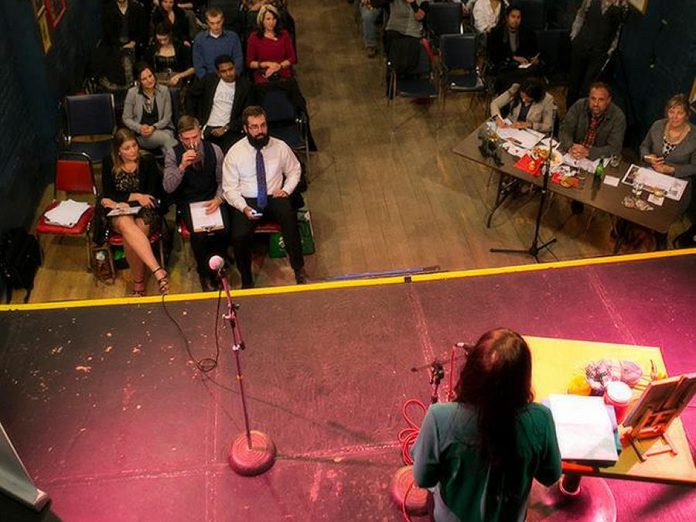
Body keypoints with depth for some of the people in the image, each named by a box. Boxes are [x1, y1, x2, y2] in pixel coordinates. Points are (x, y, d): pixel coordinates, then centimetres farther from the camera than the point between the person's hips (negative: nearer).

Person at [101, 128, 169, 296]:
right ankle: (158, 271, -46)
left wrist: (123, 202, -13)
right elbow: (108, 195, 1)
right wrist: (134, 196, -9)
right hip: (120, 213, 1)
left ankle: (139, 281, -17)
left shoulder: (147, 161, -2)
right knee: (126, 224, -37)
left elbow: (150, 194, -6)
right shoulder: (109, 163, 2)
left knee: (129, 236, -33)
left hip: (145, 212, 0)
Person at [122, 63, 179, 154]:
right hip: (142, 134, -2)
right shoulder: (132, 93, 0)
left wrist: (153, 127, -13)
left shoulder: (164, 90, 4)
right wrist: (140, 128, -14)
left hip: (162, 129, 2)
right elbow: (126, 118, 5)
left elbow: (167, 117, 5)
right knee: (166, 138, -33)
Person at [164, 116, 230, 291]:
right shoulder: (173, 155, -5)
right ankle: (204, 273, -1)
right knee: (199, 234, -29)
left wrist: (218, 199, -13)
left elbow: (223, 181, 6)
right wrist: (182, 167, -28)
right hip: (188, 203, -1)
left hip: (212, 200, 2)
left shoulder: (214, 150, 0)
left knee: (223, 230, -28)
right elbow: (168, 188, -13)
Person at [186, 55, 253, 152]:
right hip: (208, 129, 2)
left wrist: (226, 128, -7)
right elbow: (191, 95, 21)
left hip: (230, 130, -2)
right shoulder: (209, 80, 8)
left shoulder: (244, 85, 3)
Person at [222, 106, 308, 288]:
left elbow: (294, 170, 15)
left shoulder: (280, 147, 0)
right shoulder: (234, 153, -5)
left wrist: (286, 190, -4)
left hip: (274, 197, 1)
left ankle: (299, 268, -18)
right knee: (239, 236, -28)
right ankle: (246, 280, -2)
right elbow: (230, 189, -2)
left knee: (289, 215, -34)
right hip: (246, 201, -1)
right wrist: (244, 208, -19)